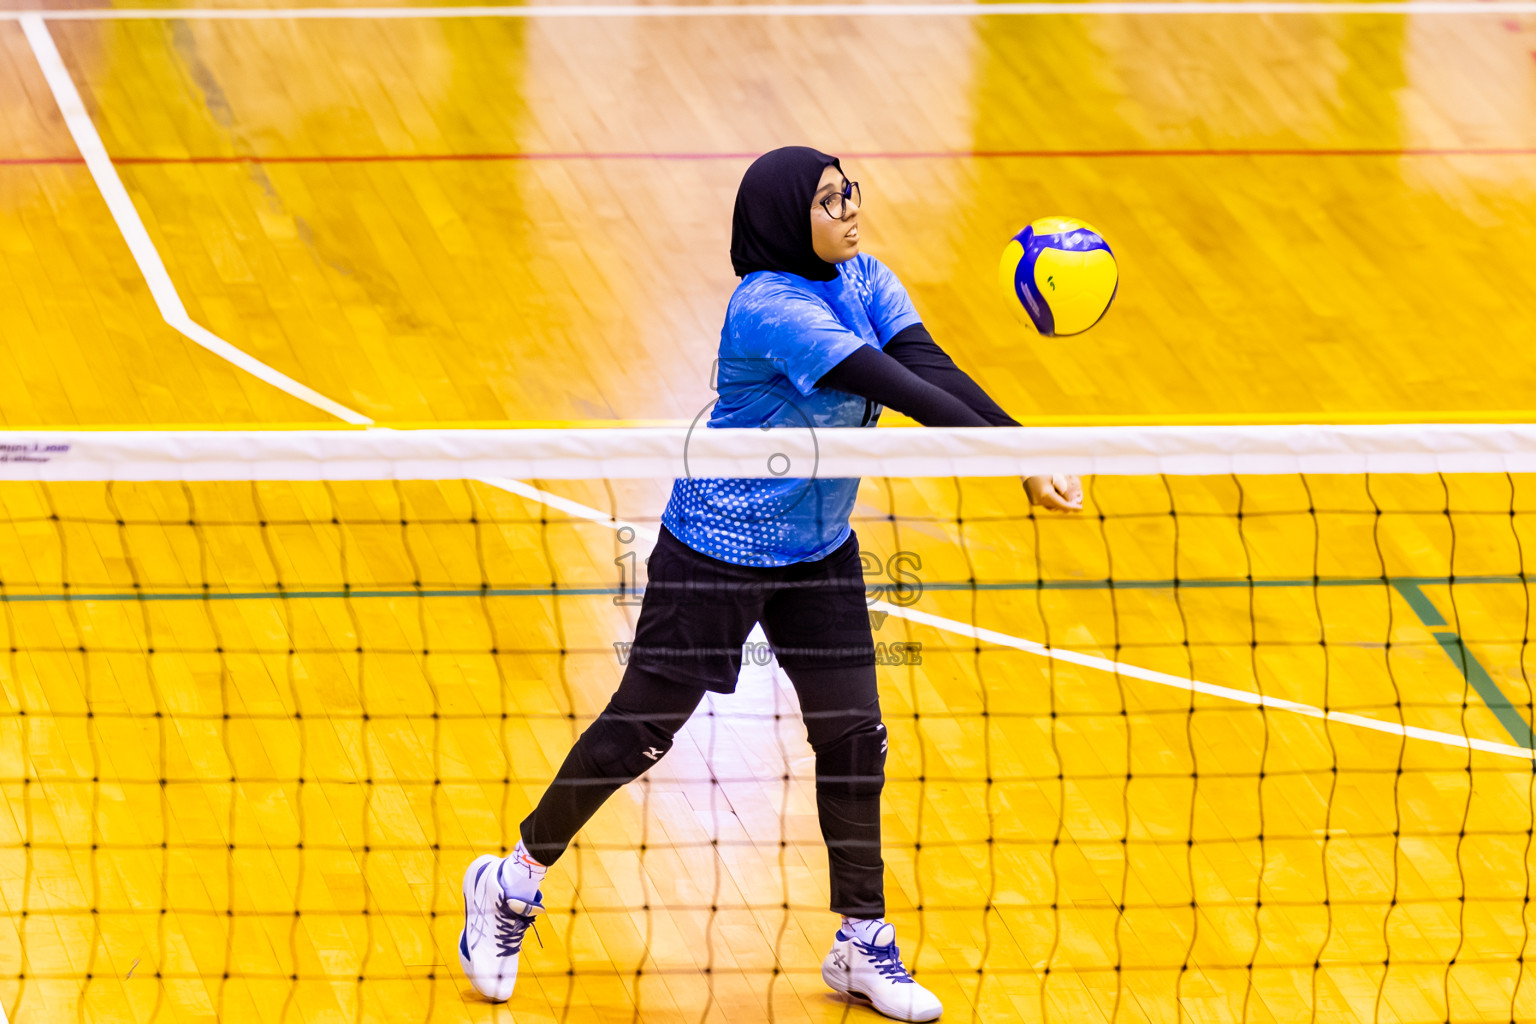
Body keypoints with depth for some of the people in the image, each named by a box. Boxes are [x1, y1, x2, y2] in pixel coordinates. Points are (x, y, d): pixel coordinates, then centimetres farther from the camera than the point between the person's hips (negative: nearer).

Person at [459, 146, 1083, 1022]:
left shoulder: (865, 280, -4)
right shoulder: (771, 308, -27)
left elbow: (934, 367, -18)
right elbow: (901, 390, -35)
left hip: (821, 551, 7)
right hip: (719, 549, -7)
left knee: (854, 737, 4)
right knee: (642, 727, 3)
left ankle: (864, 944, 17)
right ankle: (516, 881, 23)